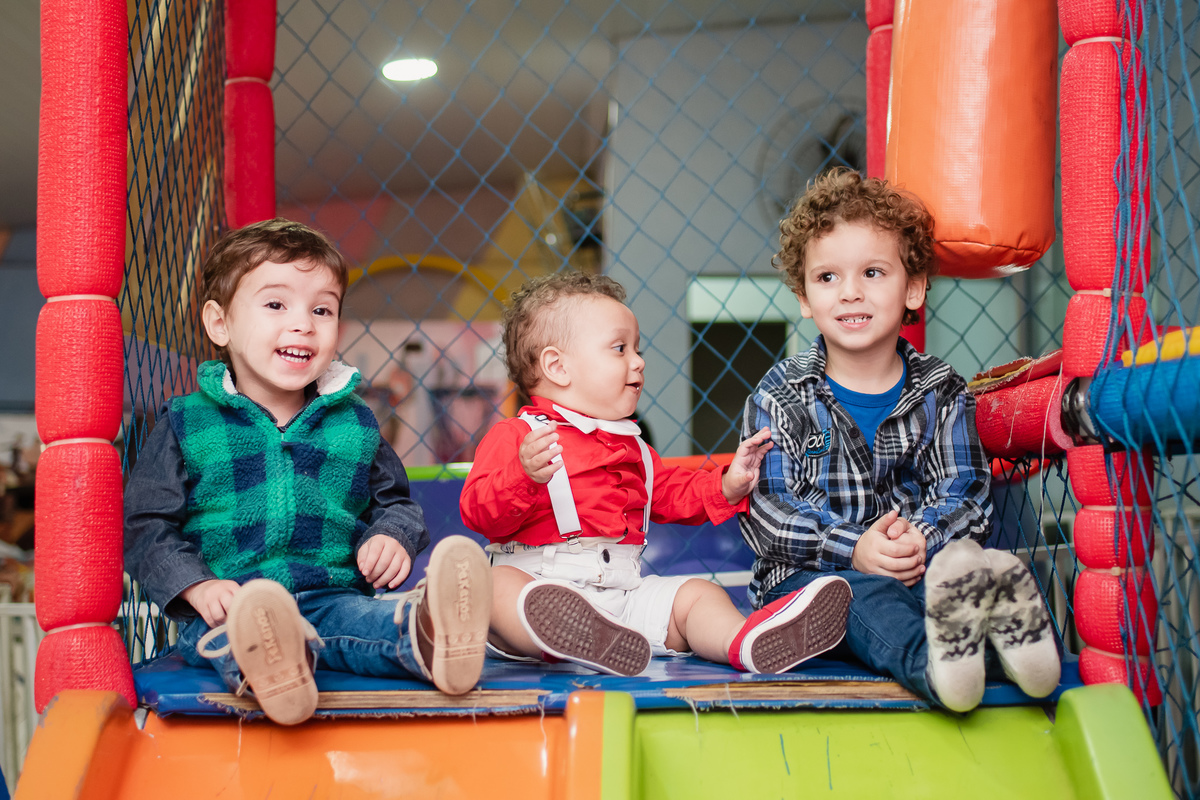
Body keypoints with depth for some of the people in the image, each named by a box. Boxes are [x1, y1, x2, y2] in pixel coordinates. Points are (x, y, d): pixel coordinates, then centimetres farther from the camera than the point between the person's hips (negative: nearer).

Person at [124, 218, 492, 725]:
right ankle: (259, 662, -69)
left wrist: (392, 536, 3)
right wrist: (198, 586, -12)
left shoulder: (354, 424, 17)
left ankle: (426, 637, -64)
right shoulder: (186, 425, 9)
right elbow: (146, 526, 5)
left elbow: (394, 500, 27)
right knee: (231, 627, -38)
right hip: (231, 602, -1)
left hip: (335, 595, 2)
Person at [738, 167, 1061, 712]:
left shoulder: (942, 394, 11)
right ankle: (930, 659, -68)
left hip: (919, 566, 3)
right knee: (860, 595, -38)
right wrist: (853, 549, -20)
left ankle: (1009, 626, -63)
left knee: (960, 569, -31)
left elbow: (964, 495, 5)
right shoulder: (780, 397, 4)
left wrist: (922, 541, -19)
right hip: (806, 575, -3)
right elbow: (766, 508, -4)